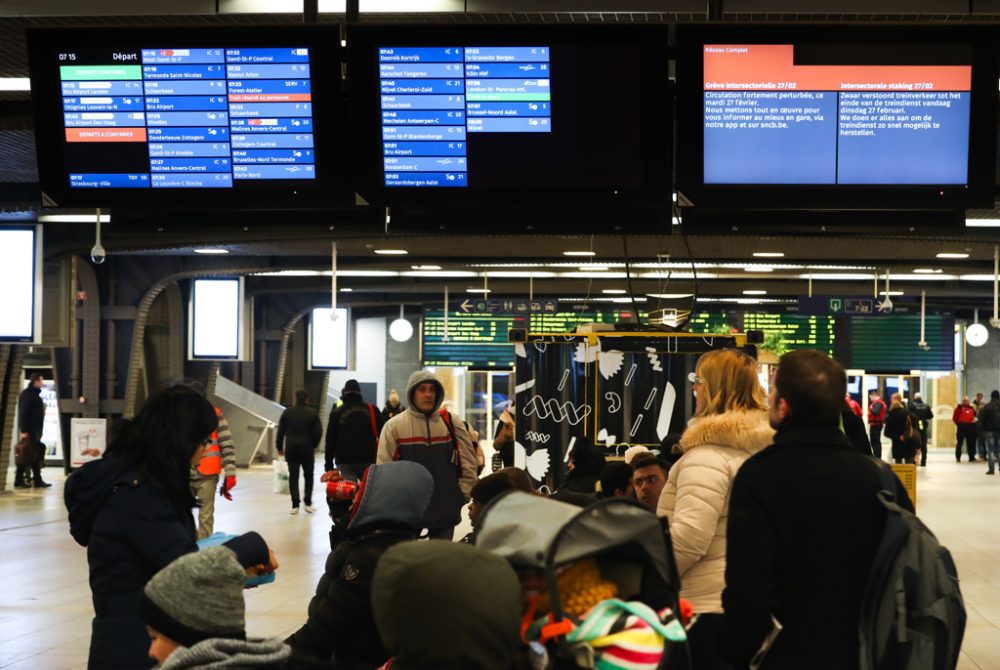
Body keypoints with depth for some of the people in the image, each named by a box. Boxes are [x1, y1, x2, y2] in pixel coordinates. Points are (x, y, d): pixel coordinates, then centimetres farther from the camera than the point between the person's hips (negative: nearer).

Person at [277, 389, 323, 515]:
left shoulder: (287, 412, 2)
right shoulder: (312, 413, -3)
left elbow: (281, 431, 4)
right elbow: (318, 432, -4)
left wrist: (280, 447, 14)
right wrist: (314, 445, 13)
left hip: (291, 448, 1)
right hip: (307, 448, -1)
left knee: (293, 476, 3)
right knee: (308, 475, 11)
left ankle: (295, 505, -2)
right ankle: (308, 503, 8)